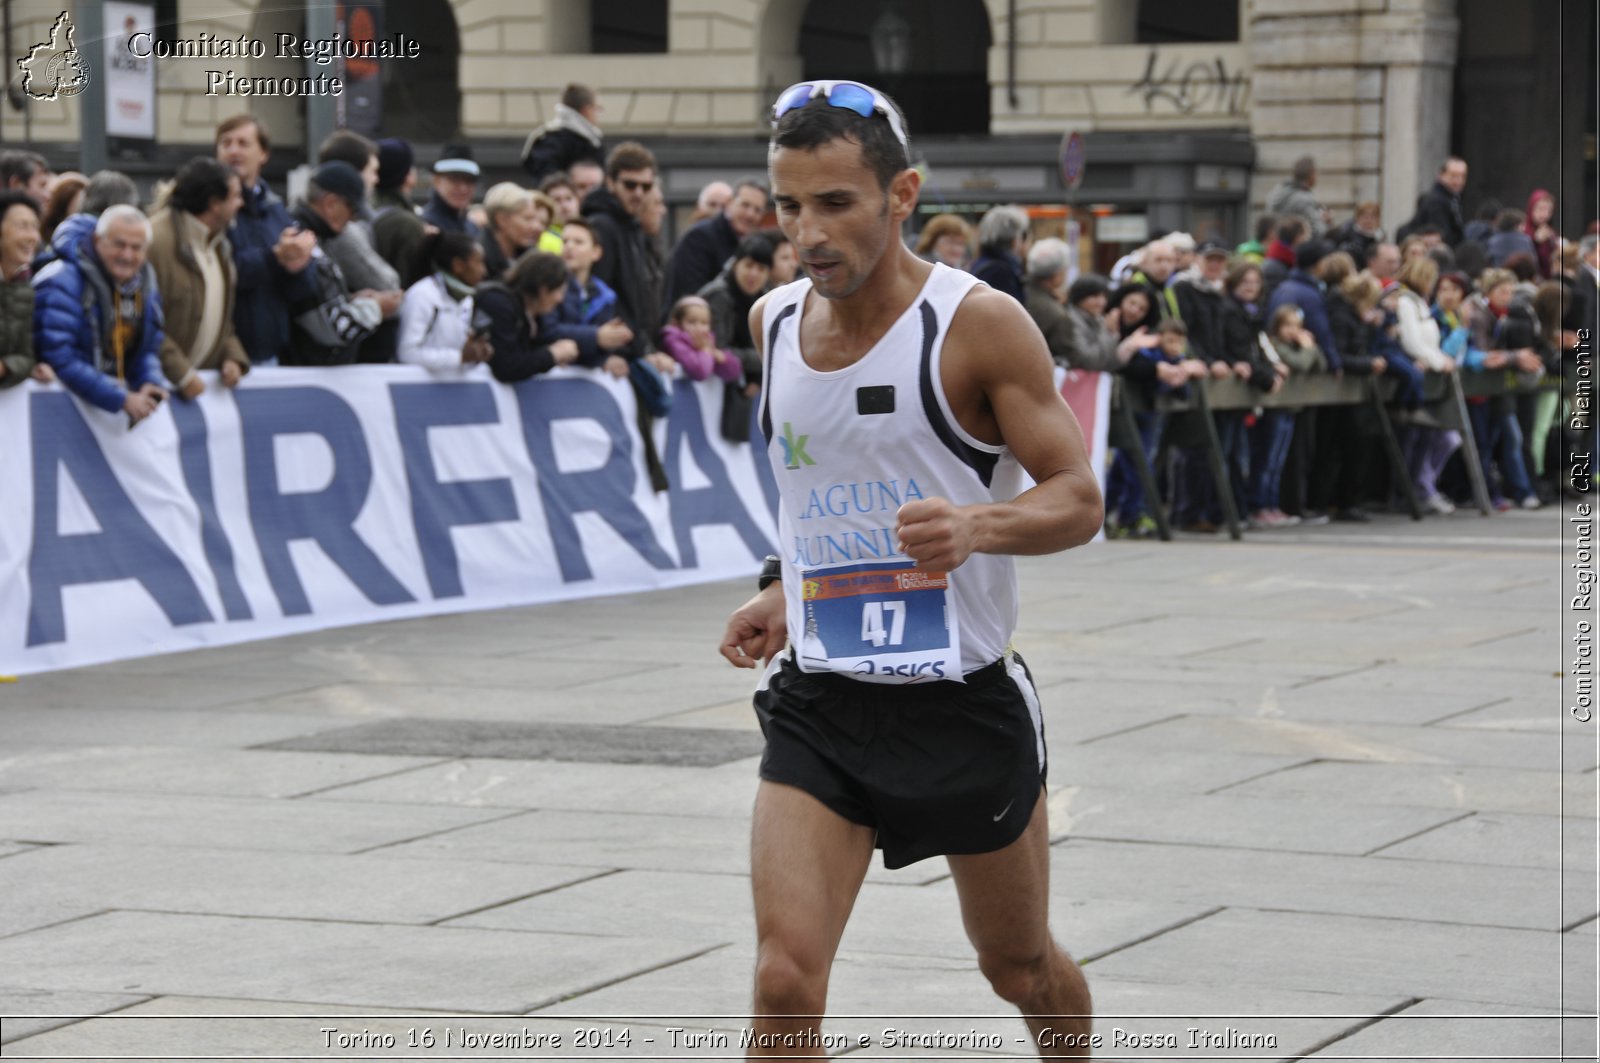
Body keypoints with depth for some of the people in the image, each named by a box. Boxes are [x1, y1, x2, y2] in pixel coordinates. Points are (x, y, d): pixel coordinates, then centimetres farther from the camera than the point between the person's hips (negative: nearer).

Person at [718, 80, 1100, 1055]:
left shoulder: (980, 325, -14)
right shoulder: (774, 319, 3)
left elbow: (1079, 500, -14)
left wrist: (976, 526, -34)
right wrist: (785, 593, 9)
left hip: (965, 700, -3)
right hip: (821, 703, 3)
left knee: (1022, 968, 17)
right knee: (785, 978, -14)